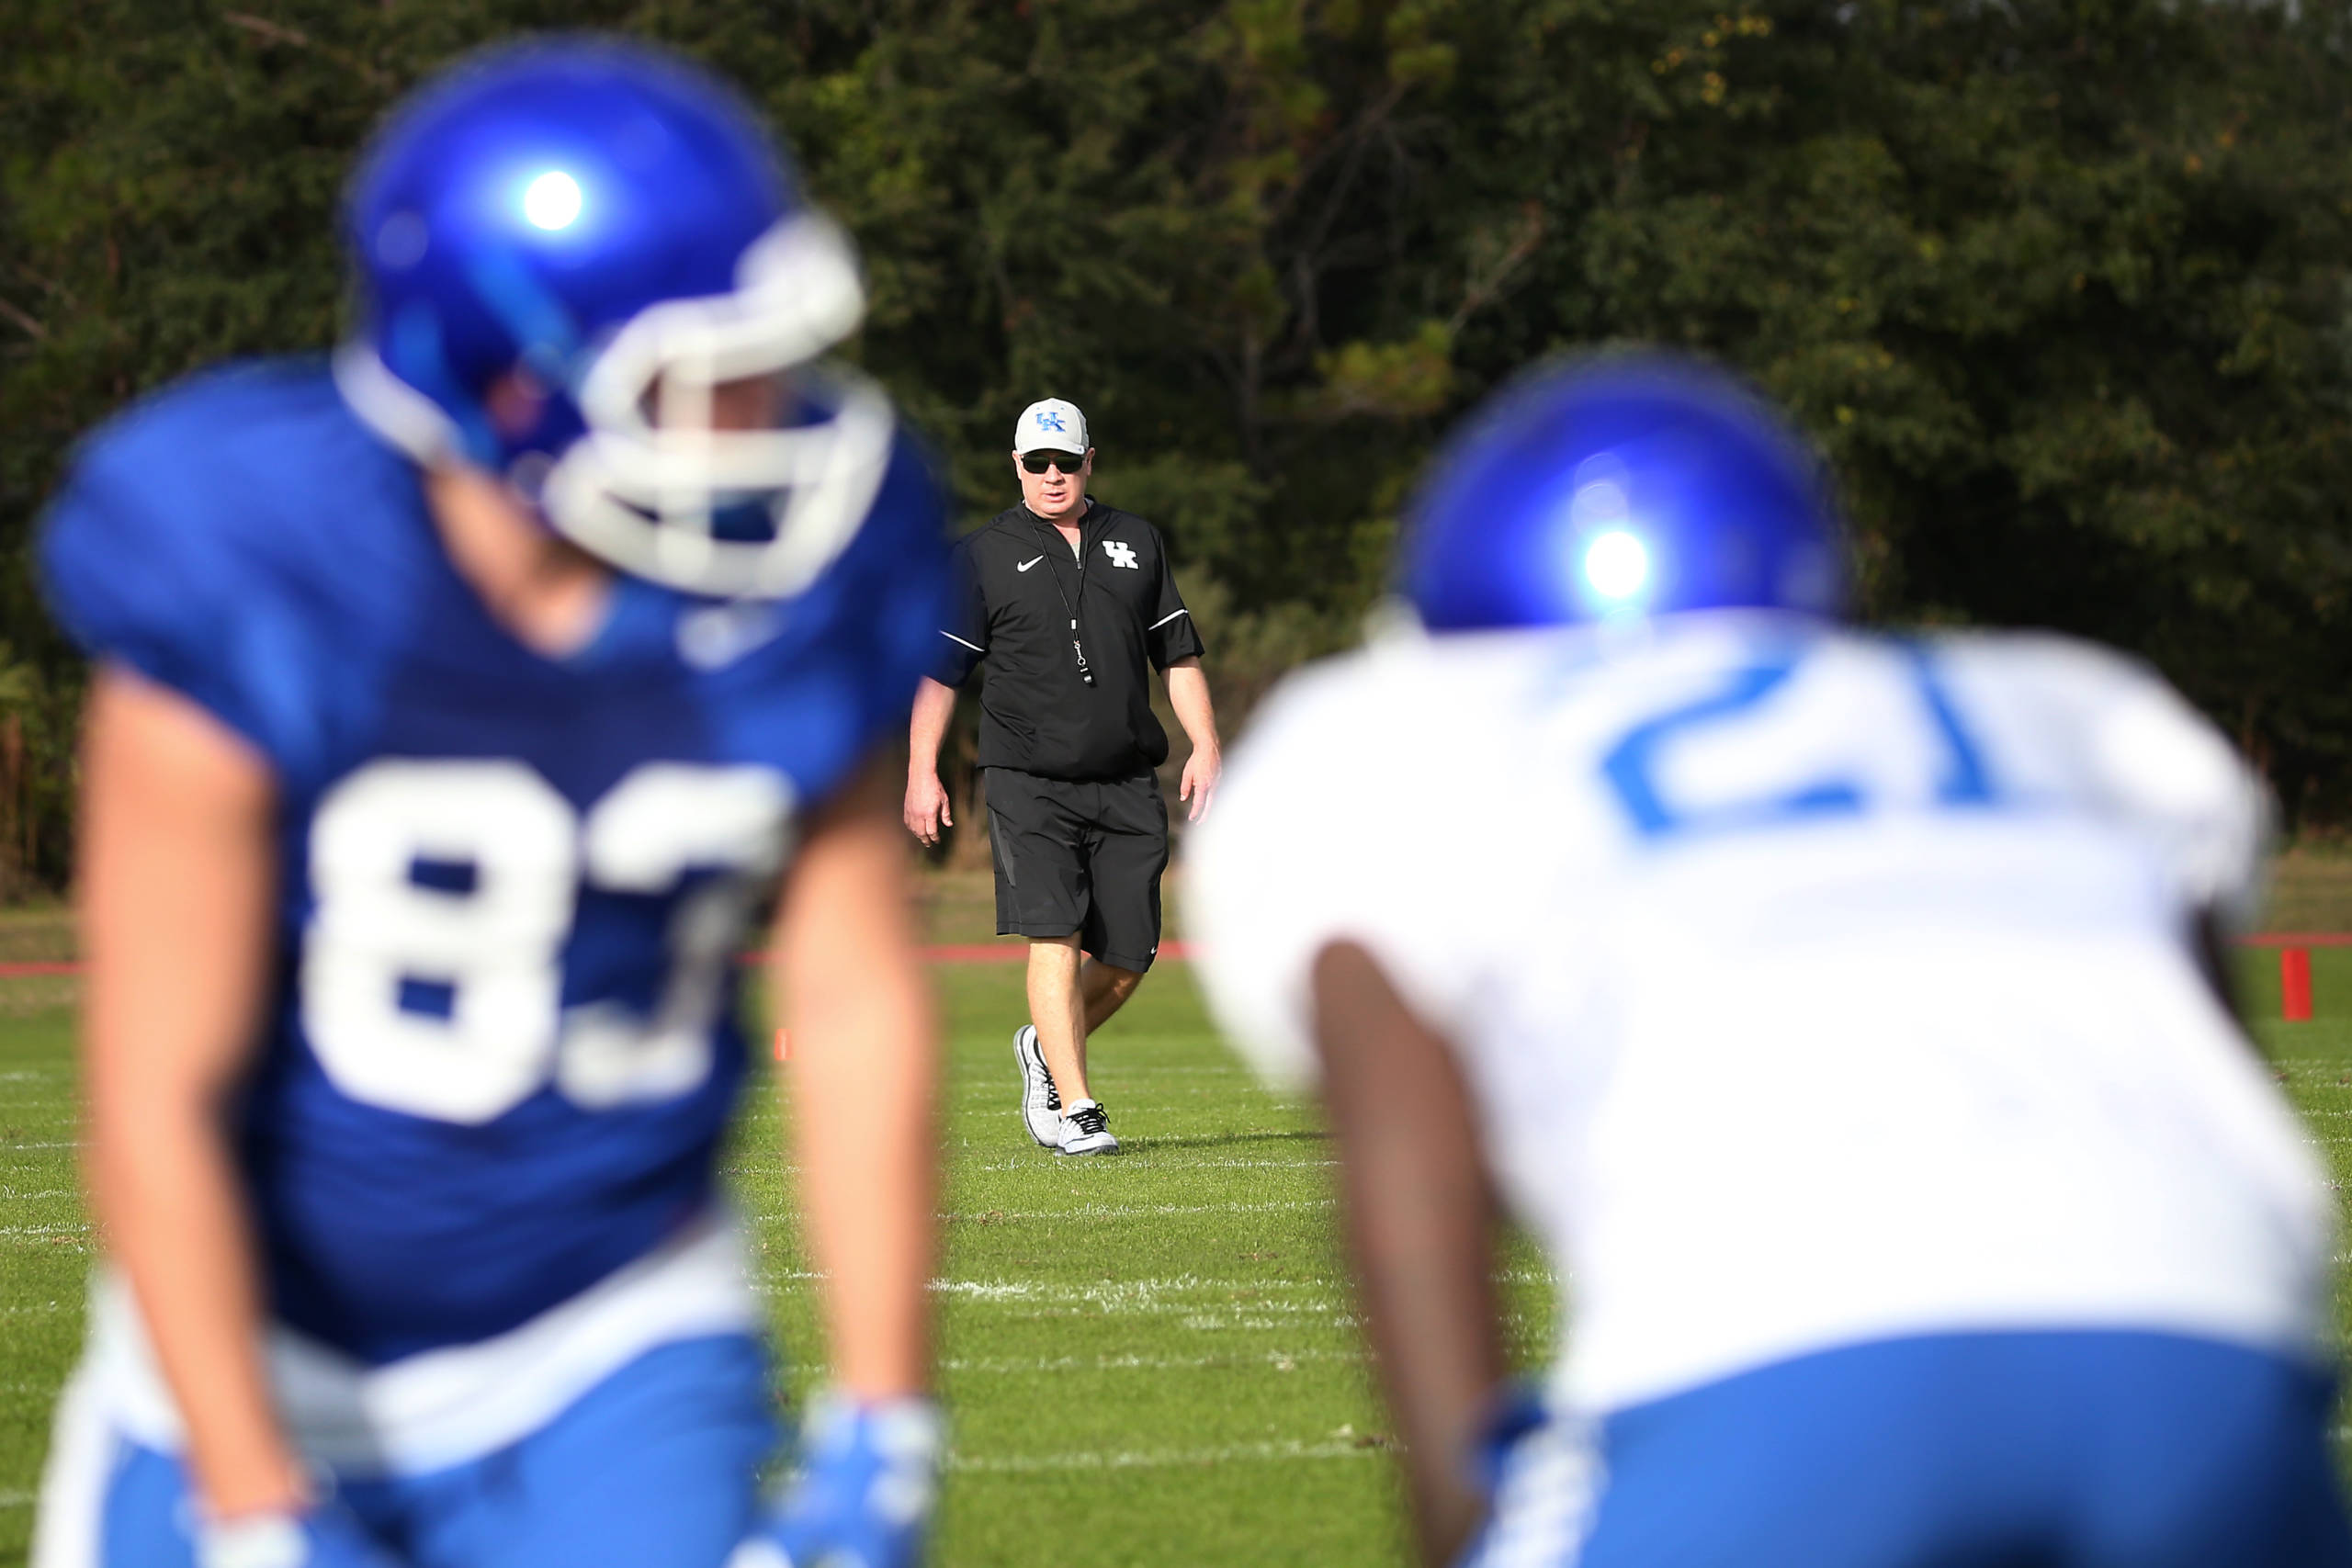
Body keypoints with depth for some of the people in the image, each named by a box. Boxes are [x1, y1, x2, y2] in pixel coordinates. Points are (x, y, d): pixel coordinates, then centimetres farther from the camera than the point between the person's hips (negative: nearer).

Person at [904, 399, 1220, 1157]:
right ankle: (1075, 1110, -16)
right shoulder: (983, 554, 3)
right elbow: (939, 667, 2)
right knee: (1055, 937, -16)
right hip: (1029, 784, -4)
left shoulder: (1137, 542, 14)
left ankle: (1045, 1050, 28)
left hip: (1127, 786, 4)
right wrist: (922, 773, -6)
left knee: (1129, 956, 2)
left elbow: (1177, 652, 18)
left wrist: (1205, 747, 8)